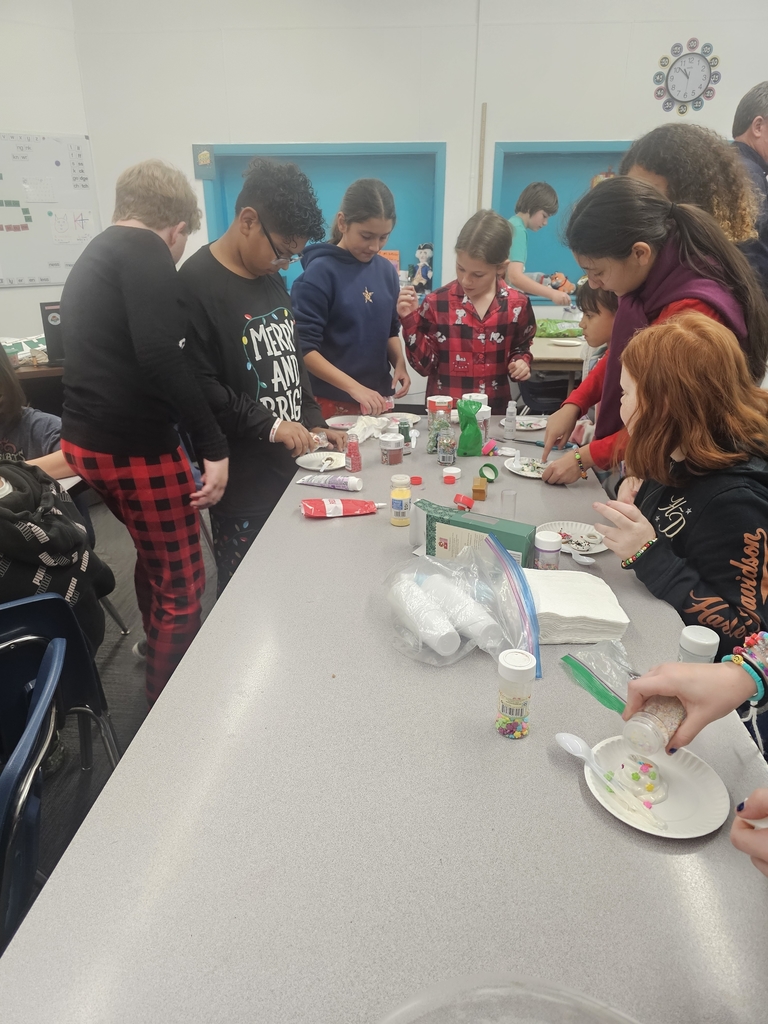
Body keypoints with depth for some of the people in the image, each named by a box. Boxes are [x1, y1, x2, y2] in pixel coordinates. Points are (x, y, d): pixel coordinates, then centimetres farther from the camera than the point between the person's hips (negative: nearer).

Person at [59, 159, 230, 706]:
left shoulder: (92, 257, 19)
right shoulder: (146, 251, -11)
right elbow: (160, 355, -25)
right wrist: (214, 446, -24)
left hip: (85, 439, 10)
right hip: (135, 447, -10)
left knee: (154, 553, 28)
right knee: (182, 584, 4)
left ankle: (157, 653, 47)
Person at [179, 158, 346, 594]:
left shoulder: (272, 279, 13)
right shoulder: (197, 286, -14)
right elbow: (199, 388, -19)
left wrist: (315, 422, 8)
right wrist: (269, 426, -20)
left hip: (291, 467, 8)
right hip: (243, 483, -7)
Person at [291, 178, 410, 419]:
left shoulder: (387, 271, 4)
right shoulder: (320, 272, -12)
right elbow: (303, 348, -15)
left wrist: (399, 363, -4)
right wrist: (353, 387, -23)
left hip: (377, 400, 5)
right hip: (330, 402, -5)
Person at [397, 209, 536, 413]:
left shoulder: (517, 304, -2)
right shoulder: (436, 303, -5)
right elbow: (425, 365, -5)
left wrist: (521, 362, -5)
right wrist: (410, 320, -14)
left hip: (494, 411, 2)